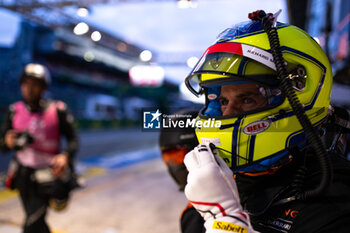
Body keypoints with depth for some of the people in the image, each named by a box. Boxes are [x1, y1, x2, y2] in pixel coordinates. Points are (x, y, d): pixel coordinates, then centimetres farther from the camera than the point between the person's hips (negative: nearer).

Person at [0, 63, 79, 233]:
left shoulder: (57, 111, -13)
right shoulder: (15, 111, -4)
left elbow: (73, 140, -8)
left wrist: (65, 156, -28)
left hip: (46, 178, -4)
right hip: (23, 174, 4)